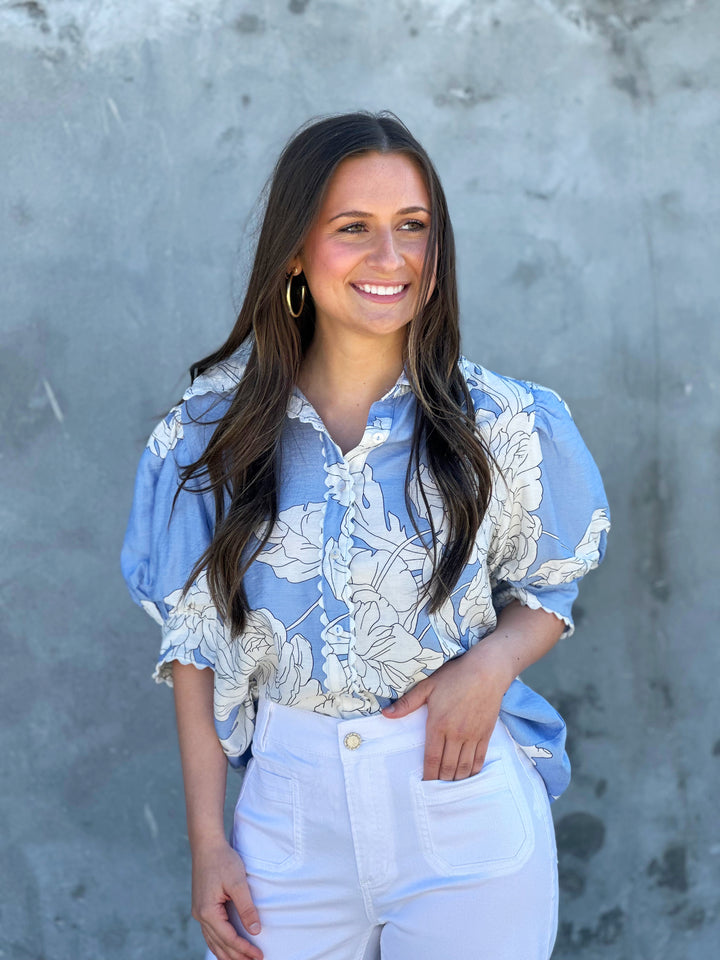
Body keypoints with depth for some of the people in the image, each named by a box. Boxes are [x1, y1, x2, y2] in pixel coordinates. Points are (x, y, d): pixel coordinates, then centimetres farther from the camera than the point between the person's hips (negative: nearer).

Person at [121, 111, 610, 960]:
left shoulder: (503, 426, -6)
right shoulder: (214, 431, -3)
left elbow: (548, 593, 7)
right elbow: (195, 639, 1)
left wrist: (492, 661, -15)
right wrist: (206, 839, -1)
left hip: (464, 802, 0)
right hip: (288, 813, 1)